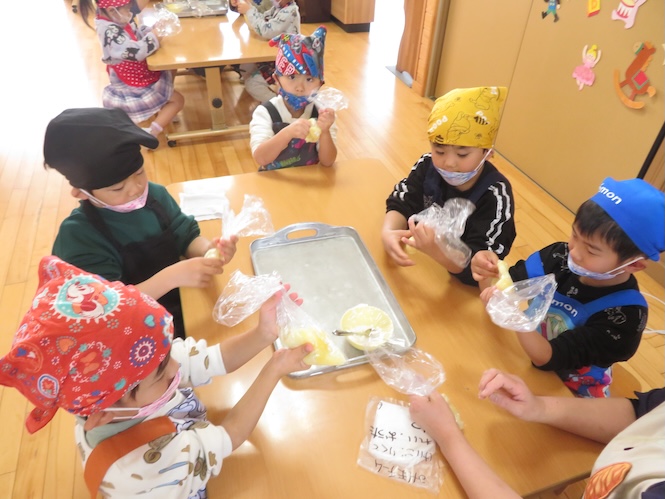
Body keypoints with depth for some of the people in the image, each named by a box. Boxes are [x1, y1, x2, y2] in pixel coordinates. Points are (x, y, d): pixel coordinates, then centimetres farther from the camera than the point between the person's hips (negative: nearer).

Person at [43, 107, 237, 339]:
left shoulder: (154, 194, -3)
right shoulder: (77, 235, -18)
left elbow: (187, 237, 4)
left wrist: (208, 249, -20)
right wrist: (172, 276, -36)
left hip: (180, 308, 6)